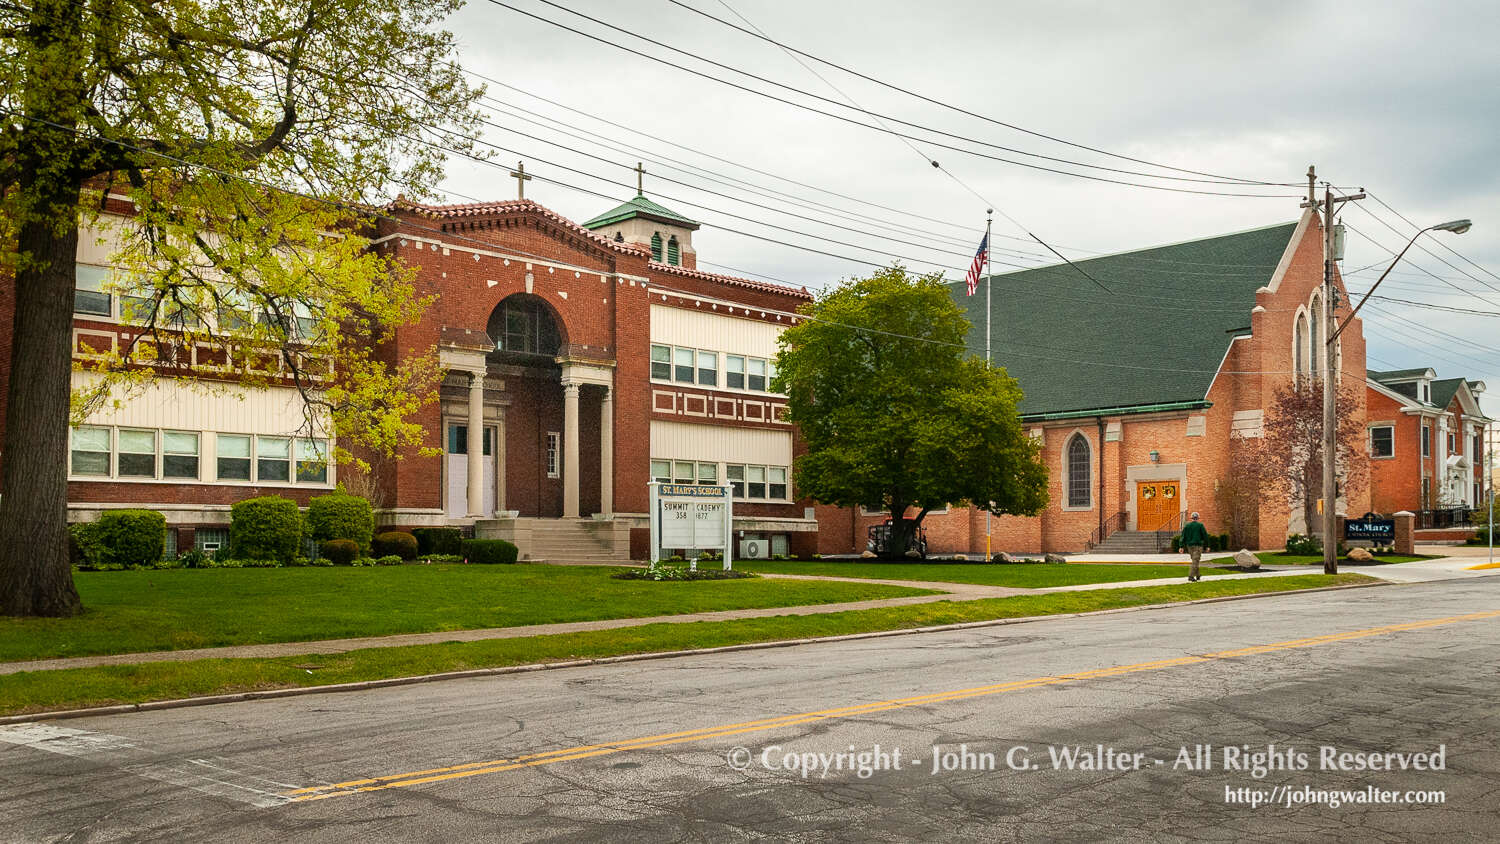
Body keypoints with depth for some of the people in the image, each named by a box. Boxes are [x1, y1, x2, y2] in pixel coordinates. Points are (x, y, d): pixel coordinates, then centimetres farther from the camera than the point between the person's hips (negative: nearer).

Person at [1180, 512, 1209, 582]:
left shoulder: (1187, 525, 5)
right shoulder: (1200, 525, -6)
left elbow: (1183, 536, 1)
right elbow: (1205, 536, -5)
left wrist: (1182, 547, 1)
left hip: (1189, 546, 5)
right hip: (1198, 546, -5)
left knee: (1195, 561, 20)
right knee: (1195, 561, -7)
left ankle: (1198, 576, 28)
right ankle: (1191, 577, -17)